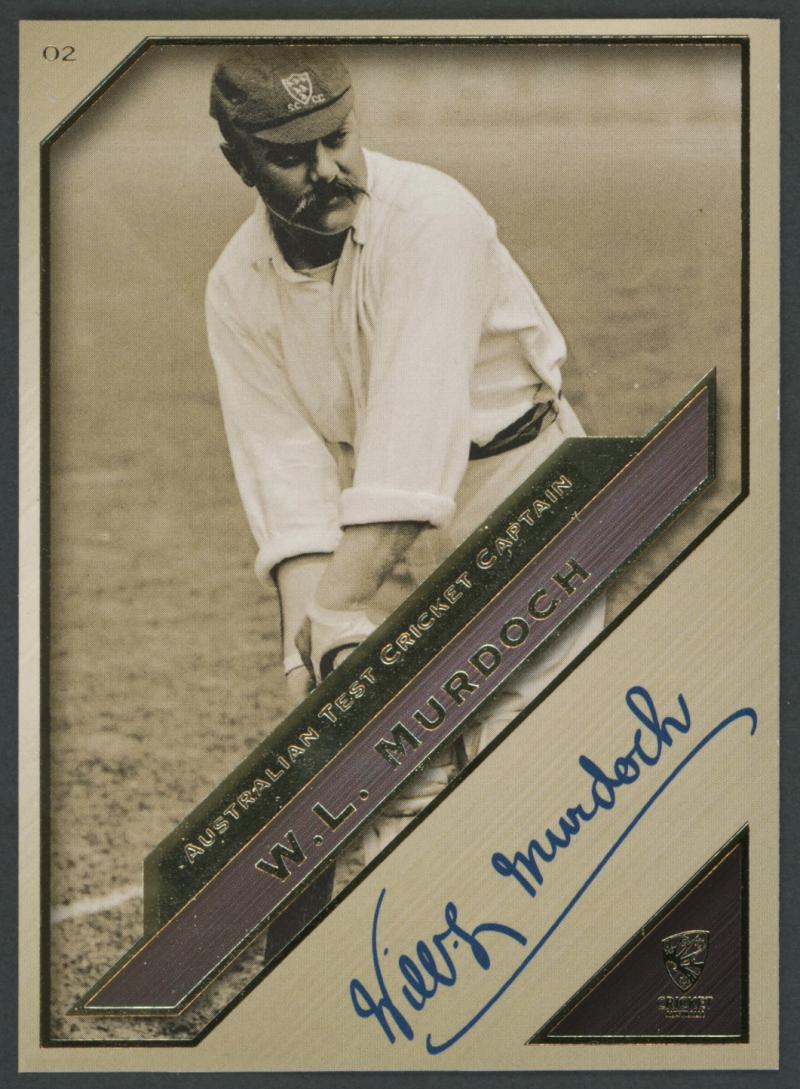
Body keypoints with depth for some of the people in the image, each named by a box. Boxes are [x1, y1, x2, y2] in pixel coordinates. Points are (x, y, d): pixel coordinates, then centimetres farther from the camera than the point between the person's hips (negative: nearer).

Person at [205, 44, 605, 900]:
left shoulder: (430, 218, -25)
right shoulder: (238, 290, -7)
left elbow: (411, 434, -33)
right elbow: (286, 463, -12)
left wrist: (342, 606, -39)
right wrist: (305, 615, -27)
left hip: (520, 484, -4)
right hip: (380, 530, 5)